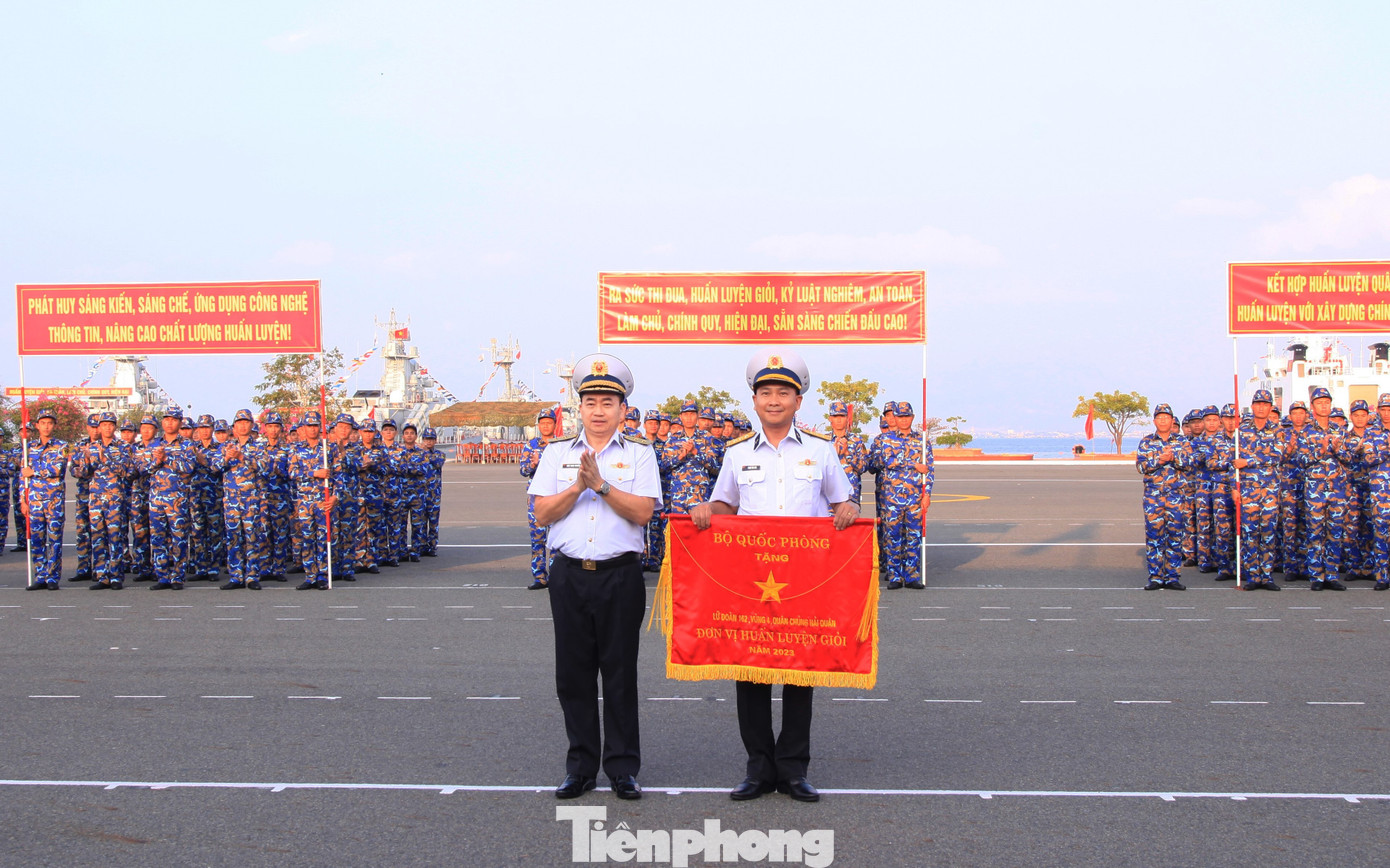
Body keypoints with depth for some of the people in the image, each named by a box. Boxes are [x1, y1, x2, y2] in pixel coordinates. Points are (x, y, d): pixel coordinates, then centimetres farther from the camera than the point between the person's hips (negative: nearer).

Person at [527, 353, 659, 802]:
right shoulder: (557, 453, 11)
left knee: (620, 672, 1)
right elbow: (543, 512, 1)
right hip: (570, 574, 2)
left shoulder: (639, 453, 6)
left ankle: (623, 767, 11)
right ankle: (580, 767, 15)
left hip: (621, 575, -2)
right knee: (573, 672, 5)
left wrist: (601, 483, -14)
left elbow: (642, 512, -7)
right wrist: (579, 485, -12)